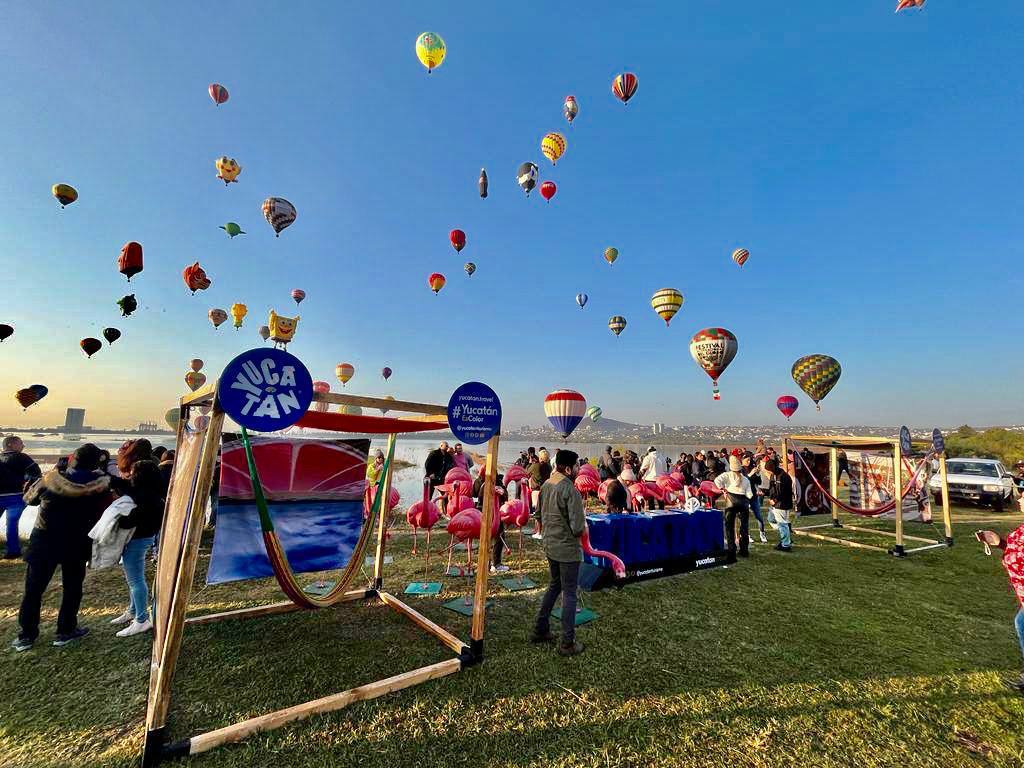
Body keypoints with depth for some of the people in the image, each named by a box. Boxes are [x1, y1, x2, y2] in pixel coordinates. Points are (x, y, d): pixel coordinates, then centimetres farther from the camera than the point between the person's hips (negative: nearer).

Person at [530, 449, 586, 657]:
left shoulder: (546, 485, 1)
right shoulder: (571, 491, -24)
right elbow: (578, 528, -24)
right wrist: (583, 527, -3)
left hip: (549, 545, 8)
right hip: (568, 549, -8)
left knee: (554, 586, 25)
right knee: (569, 594, 8)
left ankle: (540, 630, 34)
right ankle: (567, 643, 20)